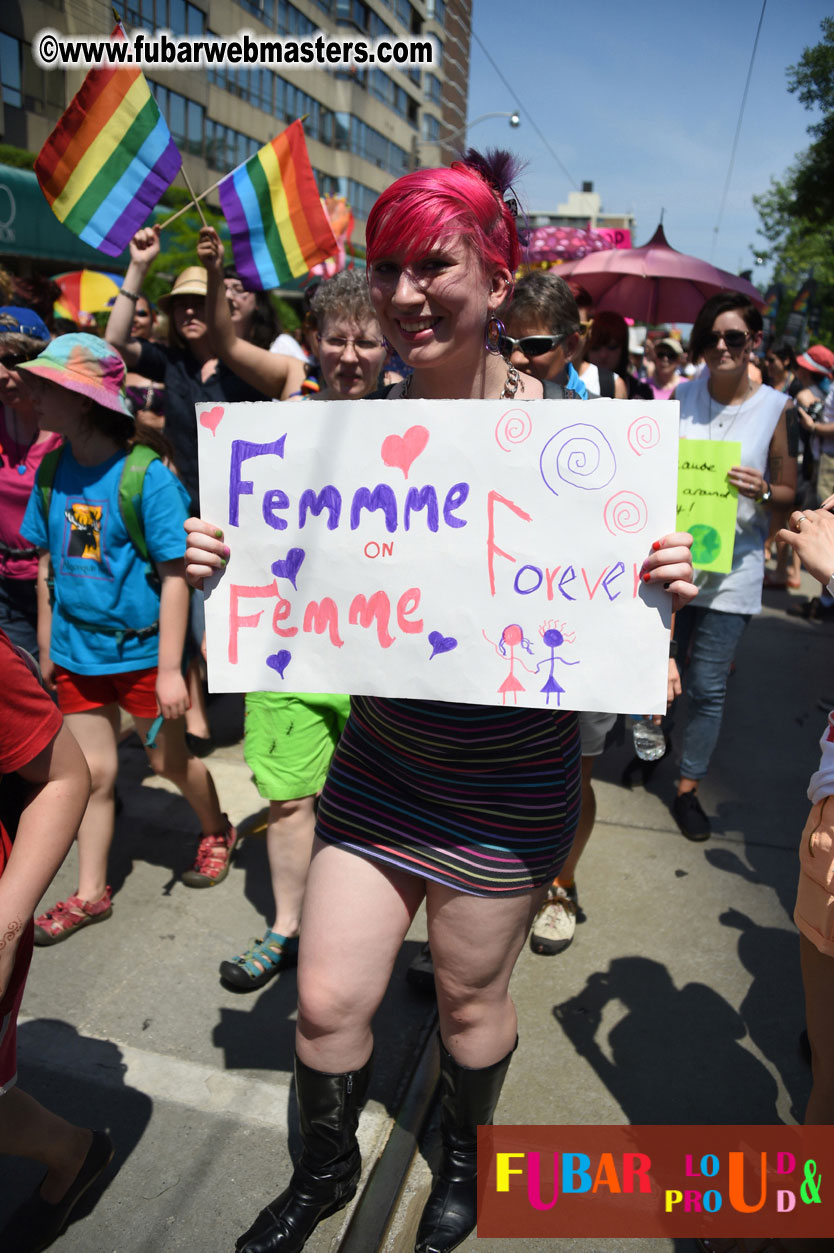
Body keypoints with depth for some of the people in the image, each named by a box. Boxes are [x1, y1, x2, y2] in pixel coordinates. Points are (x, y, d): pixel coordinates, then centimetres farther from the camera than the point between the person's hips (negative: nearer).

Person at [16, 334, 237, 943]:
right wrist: (46, 647, 10)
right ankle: (90, 894, 28)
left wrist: (170, 669, -19)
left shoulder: (147, 476, -17)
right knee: (92, 773, 12)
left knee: (168, 761, 13)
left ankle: (217, 833, 41)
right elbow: (47, 565, 8)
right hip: (78, 652, 5)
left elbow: (174, 576, -18)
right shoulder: (52, 472, 0)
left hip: (141, 648, -4)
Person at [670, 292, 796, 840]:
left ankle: (688, 788, 20)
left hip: (730, 565, -2)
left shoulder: (776, 408, -2)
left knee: (707, 687, 2)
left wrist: (761, 492, -19)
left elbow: (788, 493, 3)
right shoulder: (681, 396, 4)